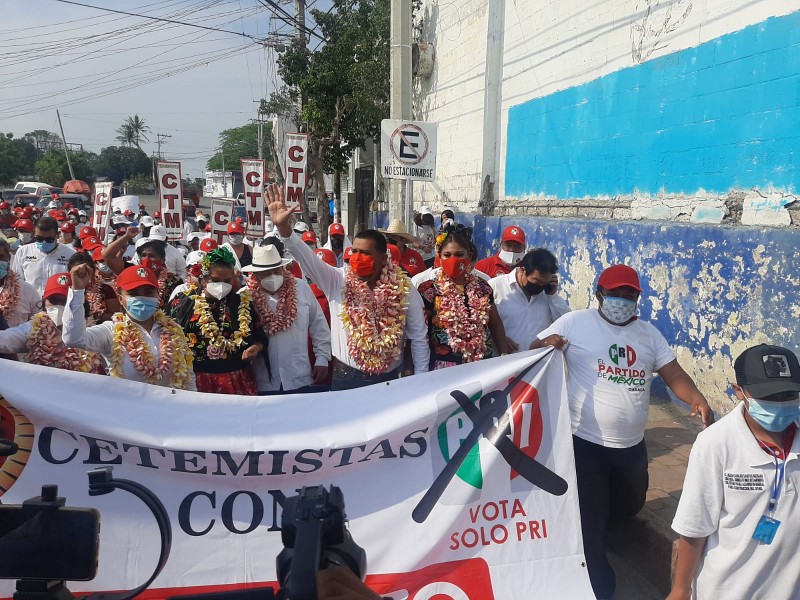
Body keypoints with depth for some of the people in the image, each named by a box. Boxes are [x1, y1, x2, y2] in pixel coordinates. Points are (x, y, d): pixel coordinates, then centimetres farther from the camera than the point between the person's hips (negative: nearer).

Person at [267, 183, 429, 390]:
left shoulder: (404, 291, -7)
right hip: (346, 378, 0)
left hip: (388, 380, 0)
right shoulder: (338, 281, -7)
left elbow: (418, 338, 0)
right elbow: (306, 258, -20)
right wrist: (284, 228, -36)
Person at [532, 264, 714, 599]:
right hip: (585, 443, -6)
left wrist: (698, 400, -17)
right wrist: (546, 345, -30)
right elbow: (533, 354, -6)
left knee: (629, 507, 27)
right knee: (588, 521, 0)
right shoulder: (574, 323, -7)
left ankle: (582, 537, 55)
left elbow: (675, 375, 3)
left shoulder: (649, 333, 8)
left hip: (632, 446, 6)